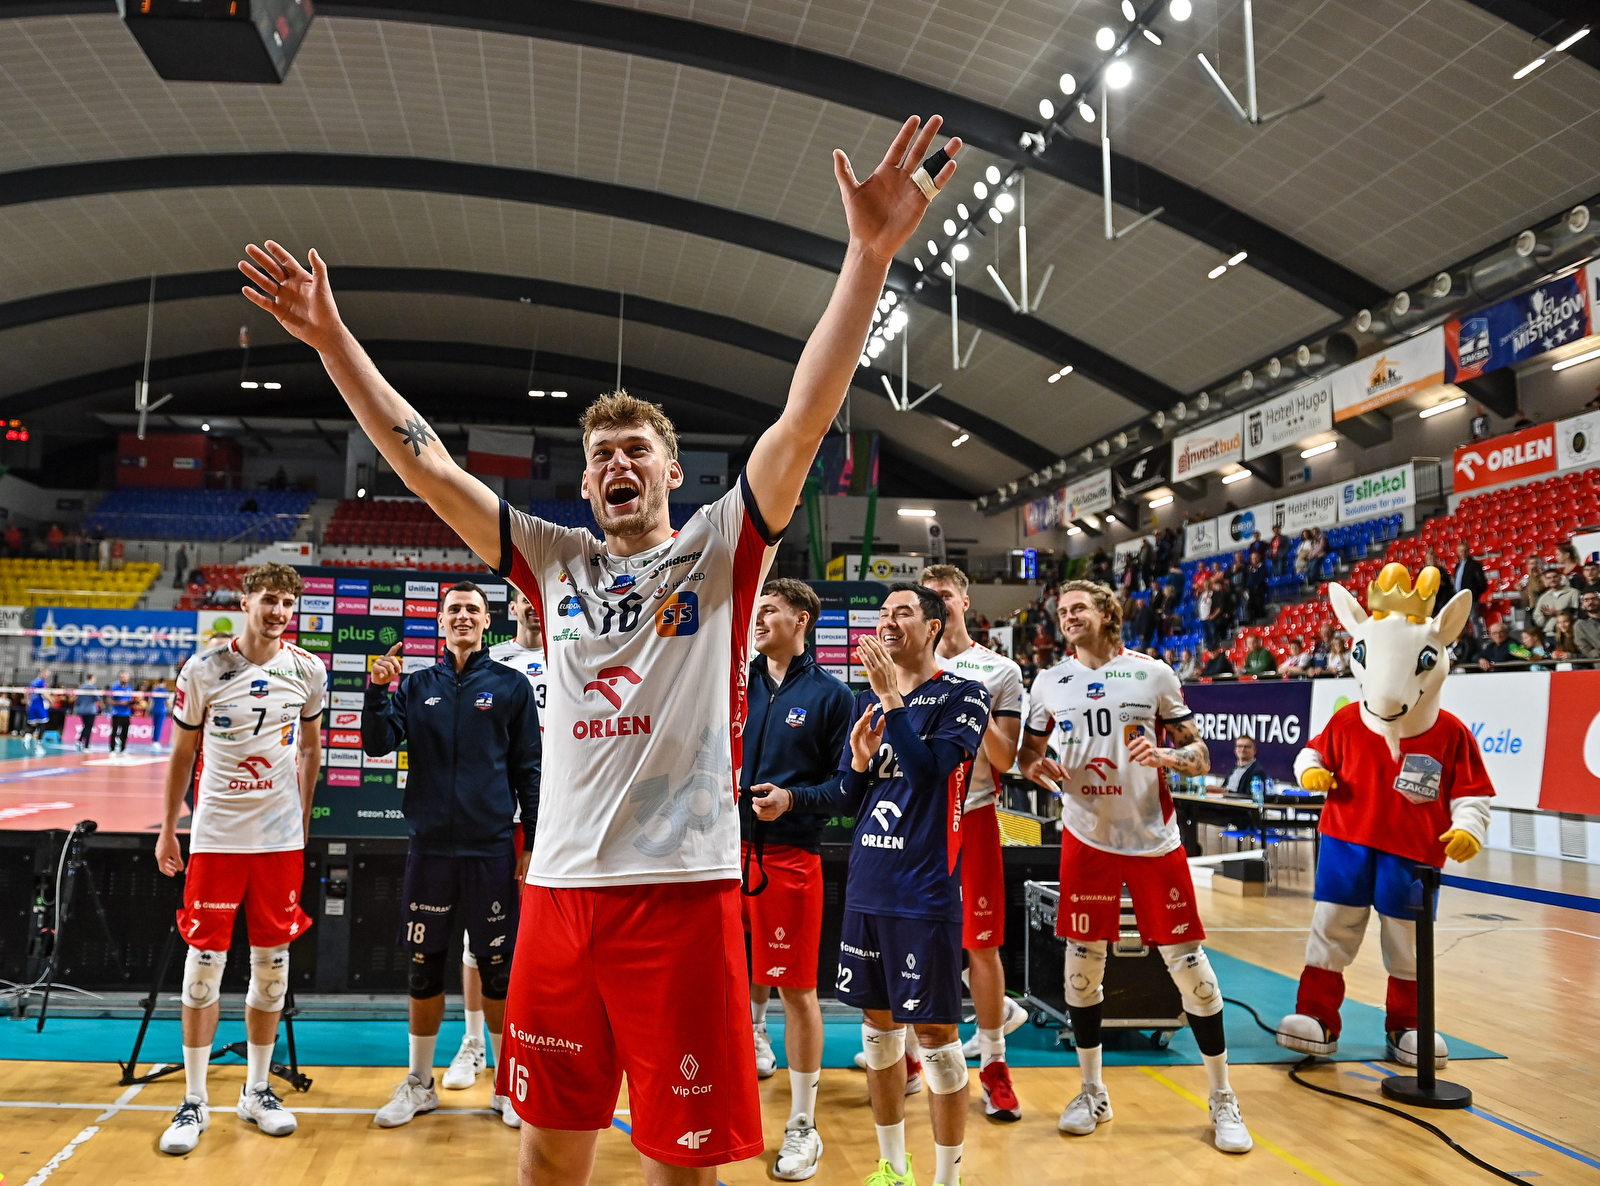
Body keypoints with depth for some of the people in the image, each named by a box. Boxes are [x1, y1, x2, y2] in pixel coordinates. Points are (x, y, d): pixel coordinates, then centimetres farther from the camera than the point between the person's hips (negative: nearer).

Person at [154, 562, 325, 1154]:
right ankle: (194, 1101, 14)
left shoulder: (309, 670, 0)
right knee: (204, 962, 0)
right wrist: (168, 830, 7)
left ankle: (257, 1091, 23)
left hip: (281, 838, 2)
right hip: (215, 834, -2)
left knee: (272, 962, 8)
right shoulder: (203, 669, -6)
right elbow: (182, 754, 4)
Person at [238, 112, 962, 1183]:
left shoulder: (719, 552, 1)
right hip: (561, 884, 4)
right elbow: (425, 462, 12)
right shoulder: (555, 562, 11)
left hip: (683, 885, -3)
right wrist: (333, 340, 9)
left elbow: (806, 419, -12)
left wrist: (869, 254, -21)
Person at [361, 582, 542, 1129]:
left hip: (492, 850, -2)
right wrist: (376, 691, -13)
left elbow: (529, 770, 2)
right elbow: (378, 745, 1)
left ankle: (506, 1085, 20)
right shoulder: (417, 685, 9)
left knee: (499, 970, 5)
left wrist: (532, 842, -1)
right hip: (429, 847, 2)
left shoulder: (511, 686, 2)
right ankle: (419, 1084, 25)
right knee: (424, 967, 9)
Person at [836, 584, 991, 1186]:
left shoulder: (964, 694, -4)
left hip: (926, 893, -6)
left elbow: (929, 768, -21)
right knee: (878, 1028, 14)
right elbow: (846, 802, 14)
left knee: (935, 1034, 1)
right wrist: (859, 759, -5)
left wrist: (891, 694, -20)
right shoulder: (866, 700, 13)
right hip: (867, 888, 6)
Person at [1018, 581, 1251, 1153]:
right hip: (1087, 837, 2)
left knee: (1189, 964, 0)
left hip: (1154, 838, -2)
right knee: (1082, 966, 6)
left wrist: (1165, 755, -19)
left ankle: (1223, 1101, 17)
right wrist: (1037, 766, -8)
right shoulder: (1050, 682, 6)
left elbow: (1200, 754, 2)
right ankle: (1092, 1092, 24)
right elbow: (1027, 751, 15)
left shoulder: (1153, 672, 0)